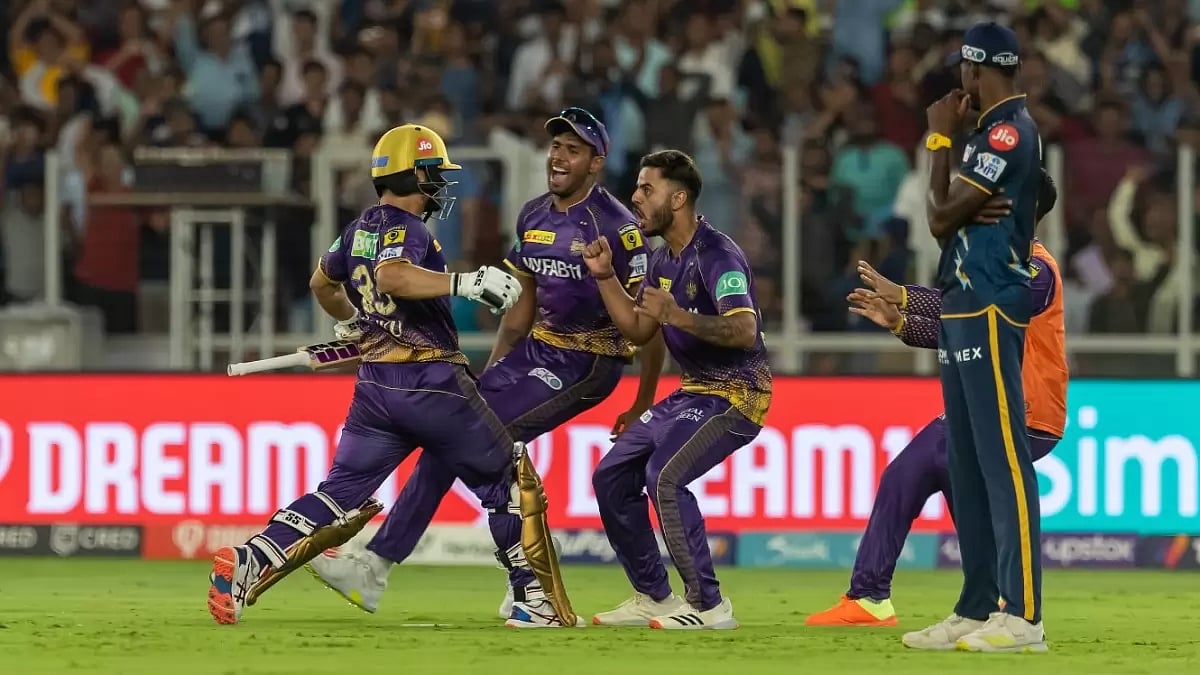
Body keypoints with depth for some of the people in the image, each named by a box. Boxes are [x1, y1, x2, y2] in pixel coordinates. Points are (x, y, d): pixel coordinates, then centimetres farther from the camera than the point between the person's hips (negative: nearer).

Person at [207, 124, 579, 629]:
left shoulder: (359, 230, 14)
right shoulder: (406, 229, -11)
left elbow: (322, 284, 32)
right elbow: (391, 277, -33)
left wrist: (350, 323, 51)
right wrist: (466, 282, -33)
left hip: (376, 385, 7)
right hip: (431, 383, -7)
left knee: (343, 494, 3)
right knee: (512, 482, 7)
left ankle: (248, 565, -16)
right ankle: (544, 601, 9)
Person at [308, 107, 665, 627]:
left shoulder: (616, 227, -16)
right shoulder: (533, 217, 8)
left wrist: (644, 407, -12)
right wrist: (490, 377, 19)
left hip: (588, 363, -8)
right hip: (537, 348, 8)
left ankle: (529, 590, -17)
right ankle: (375, 566, 4)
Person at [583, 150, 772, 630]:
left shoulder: (716, 256, -20)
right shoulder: (664, 259, 10)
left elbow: (744, 331, -33)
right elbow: (638, 331, 18)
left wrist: (679, 317, -45)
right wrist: (606, 277, 6)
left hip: (736, 393, -10)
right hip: (692, 393, 10)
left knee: (664, 476, -27)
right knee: (612, 476, 11)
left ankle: (708, 605, -21)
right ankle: (653, 598, 20)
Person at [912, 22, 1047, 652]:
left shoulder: (1007, 131, -13)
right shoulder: (991, 131, 18)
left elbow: (942, 218, -14)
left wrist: (940, 139, -6)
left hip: (989, 310, -11)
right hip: (963, 309, 11)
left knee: (1002, 459, -13)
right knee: (966, 464, 12)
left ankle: (1023, 616, -16)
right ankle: (976, 609, 17)